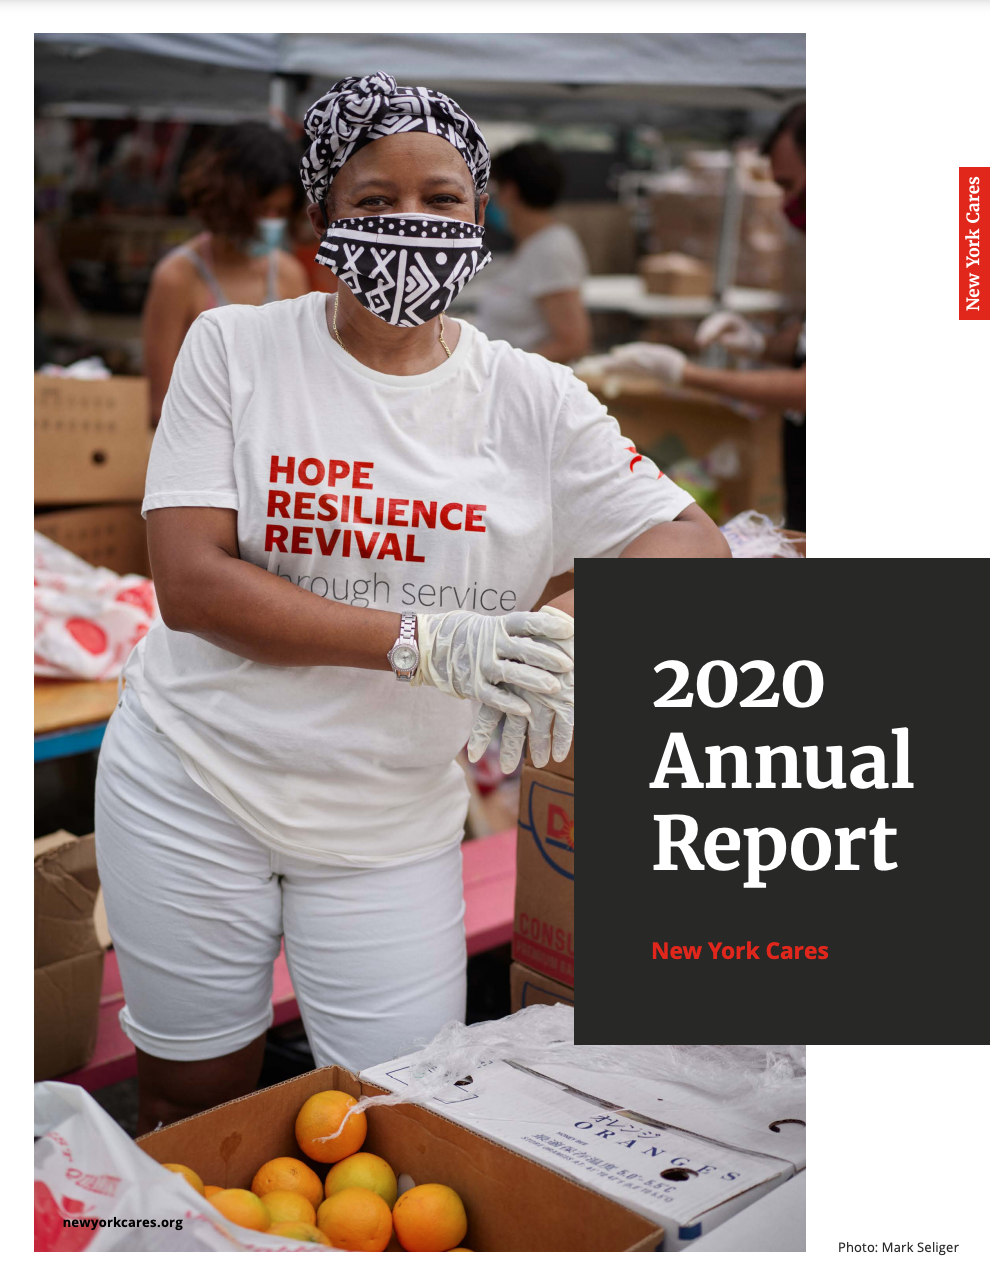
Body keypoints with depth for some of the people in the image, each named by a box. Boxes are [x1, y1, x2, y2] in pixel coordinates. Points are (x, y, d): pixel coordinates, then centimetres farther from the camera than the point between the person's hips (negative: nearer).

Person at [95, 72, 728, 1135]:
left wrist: (584, 625, -25)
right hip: (194, 782, -1)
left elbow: (692, 545, -2)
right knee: (188, 1105, 14)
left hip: (395, 819, 1)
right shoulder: (235, 348, -5)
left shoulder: (532, 398, -1)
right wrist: (423, 640, -24)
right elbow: (189, 580, -13)